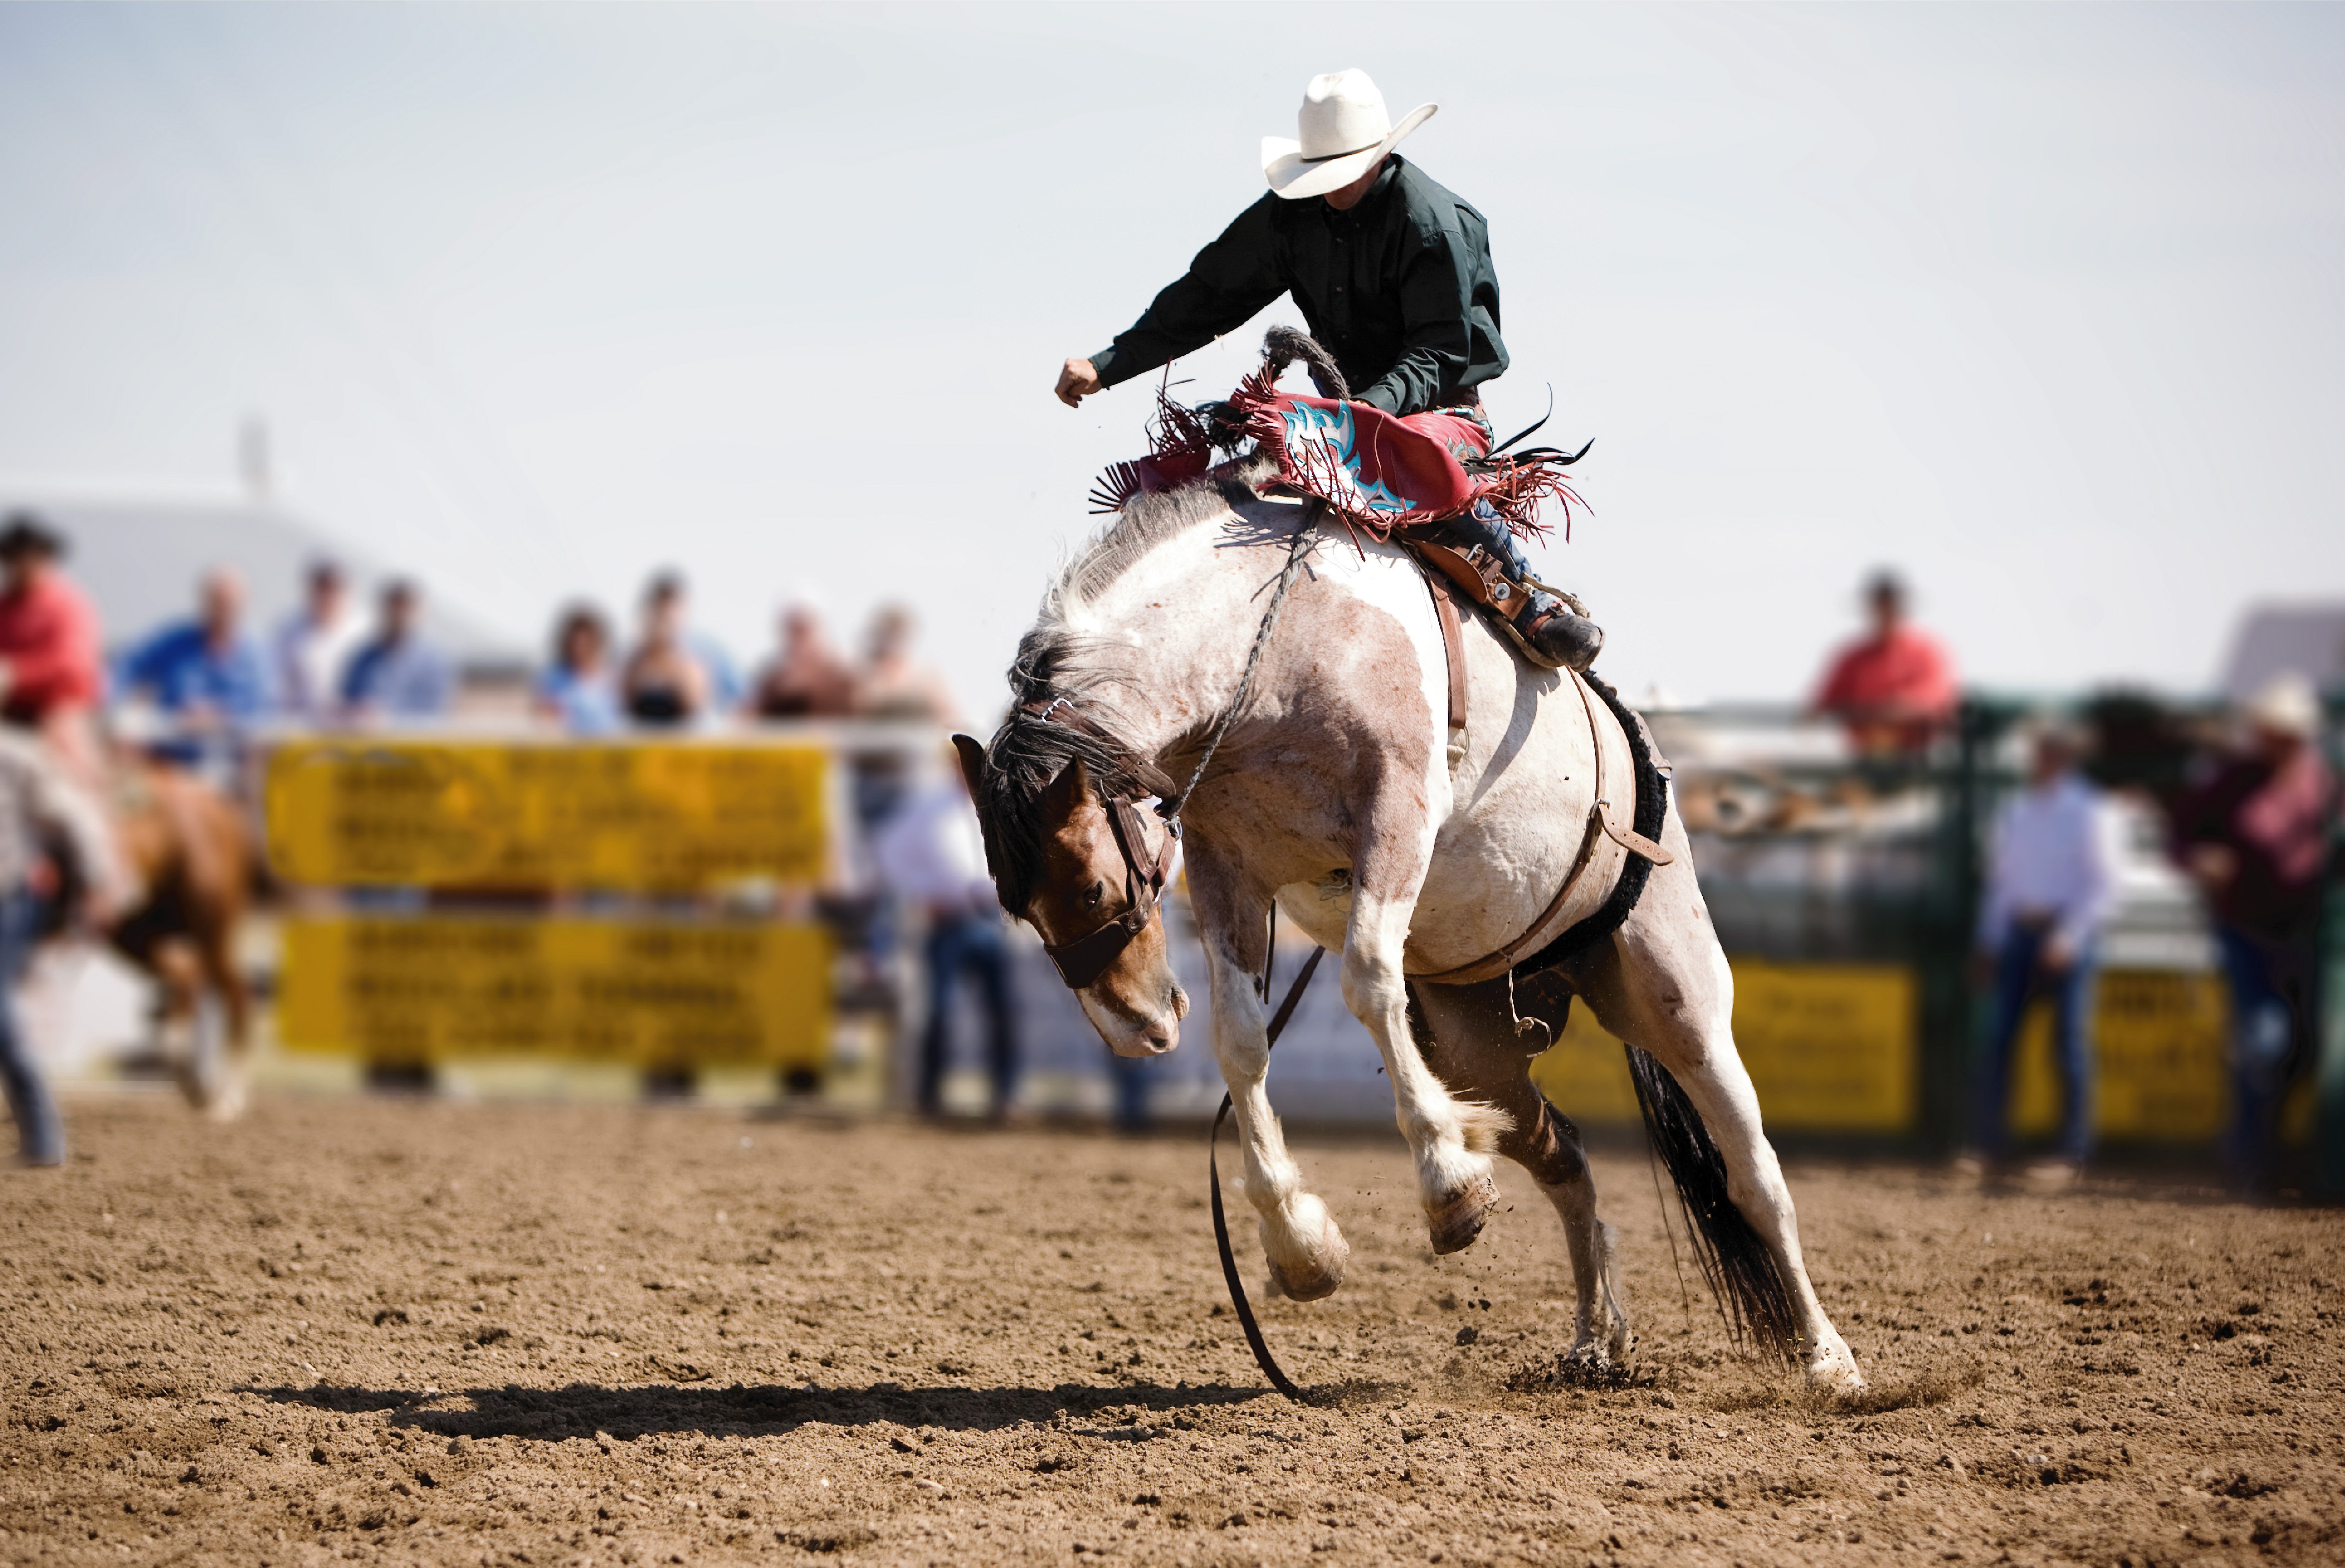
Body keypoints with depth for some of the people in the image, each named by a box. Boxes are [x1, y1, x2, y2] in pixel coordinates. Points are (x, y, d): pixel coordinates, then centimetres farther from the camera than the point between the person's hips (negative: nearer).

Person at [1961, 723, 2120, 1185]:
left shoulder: (2089, 813, -4)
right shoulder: (2016, 812, 14)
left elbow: (2103, 883, -7)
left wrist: (2068, 937, -15)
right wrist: (1990, 940, 15)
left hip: (2068, 934, -6)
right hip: (2019, 932, 6)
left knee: (2070, 1041, -3)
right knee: (1999, 1035, -1)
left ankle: (2072, 1153, 1)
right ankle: (1987, 1145, 2)